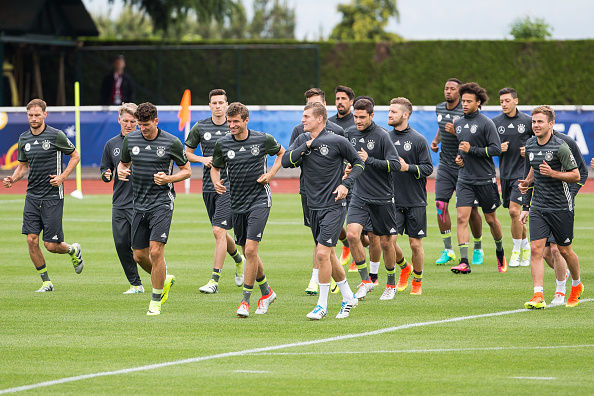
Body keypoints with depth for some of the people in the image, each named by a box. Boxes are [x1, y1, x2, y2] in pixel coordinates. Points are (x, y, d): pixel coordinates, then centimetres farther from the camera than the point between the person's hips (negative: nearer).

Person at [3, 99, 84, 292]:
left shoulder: (56, 136, -8)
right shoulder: (24, 138, 7)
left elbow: (75, 156, 3)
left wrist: (62, 177, -9)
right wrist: (13, 179, -1)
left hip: (53, 196, -5)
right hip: (32, 196, 5)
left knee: (51, 245, -5)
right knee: (32, 240, -5)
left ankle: (73, 251, 29)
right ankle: (46, 281, 9)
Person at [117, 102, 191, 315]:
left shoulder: (171, 142, -6)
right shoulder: (130, 139, 4)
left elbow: (186, 170, 3)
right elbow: (123, 162, 19)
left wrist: (168, 178, -15)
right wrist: (121, 171, -5)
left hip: (162, 203, -5)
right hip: (139, 205, 5)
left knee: (156, 251, -15)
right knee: (139, 256, 6)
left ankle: (156, 301, -4)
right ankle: (164, 279, 35)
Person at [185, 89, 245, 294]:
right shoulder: (200, 127, 5)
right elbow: (187, 152, 14)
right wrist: (202, 159, -4)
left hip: (229, 186, -4)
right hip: (208, 186, 4)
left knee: (219, 230, -15)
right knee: (220, 232, 13)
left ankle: (214, 280, -14)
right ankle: (239, 260, 43)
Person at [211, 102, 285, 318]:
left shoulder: (263, 140, -6)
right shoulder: (222, 144, 0)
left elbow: (281, 153, 13)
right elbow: (215, 168, 15)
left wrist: (271, 173, -1)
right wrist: (216, 182, -6)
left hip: (259, 200, -4)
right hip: (237, 203, 4)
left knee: (250, 249, -15)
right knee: (247, 251, 11)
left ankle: (245, 300, -10)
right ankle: (266, 292, 32)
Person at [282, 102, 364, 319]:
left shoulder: (336, 141, -9)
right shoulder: (302, 140, 7)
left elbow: (358, 163, 2)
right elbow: (286, 160, -5)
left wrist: (346, 184, -11)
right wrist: (306, 146, -14)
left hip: (334, 206, -7)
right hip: (314, 207, 7)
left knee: (322, 253, -14)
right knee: (327, 255, 12)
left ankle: (322, 305, -5)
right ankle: (348, 297, 28)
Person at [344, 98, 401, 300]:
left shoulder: (381, 136, -12)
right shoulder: (351, 133, 5)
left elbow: (395, 165, -18)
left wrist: (369, 160, -24)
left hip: (383, 198, -4)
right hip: (359, 197, 4)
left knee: (386, 242, 6)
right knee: (352, 234, -17)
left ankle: (391, 282, 28)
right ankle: (365, 280, -6)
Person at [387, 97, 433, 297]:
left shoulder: (418, 140, -5)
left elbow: (428, 168, -7)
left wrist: (408, 167, -20)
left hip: (415, 200, -3)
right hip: (392, 200, 3)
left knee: (415, 243, 2)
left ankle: (417, 281, 22)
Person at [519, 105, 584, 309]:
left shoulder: (560, 147, -14)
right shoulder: (530, 145, 6)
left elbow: (576, 175, -11)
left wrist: (552, 173, -23)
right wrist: (528, 181, 10)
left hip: (561, 207, -4)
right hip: (538, 206, 5)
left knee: (564, 250, 8)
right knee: (536, 249, -10)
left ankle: (577, 286, 35)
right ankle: (538, 296, -14)